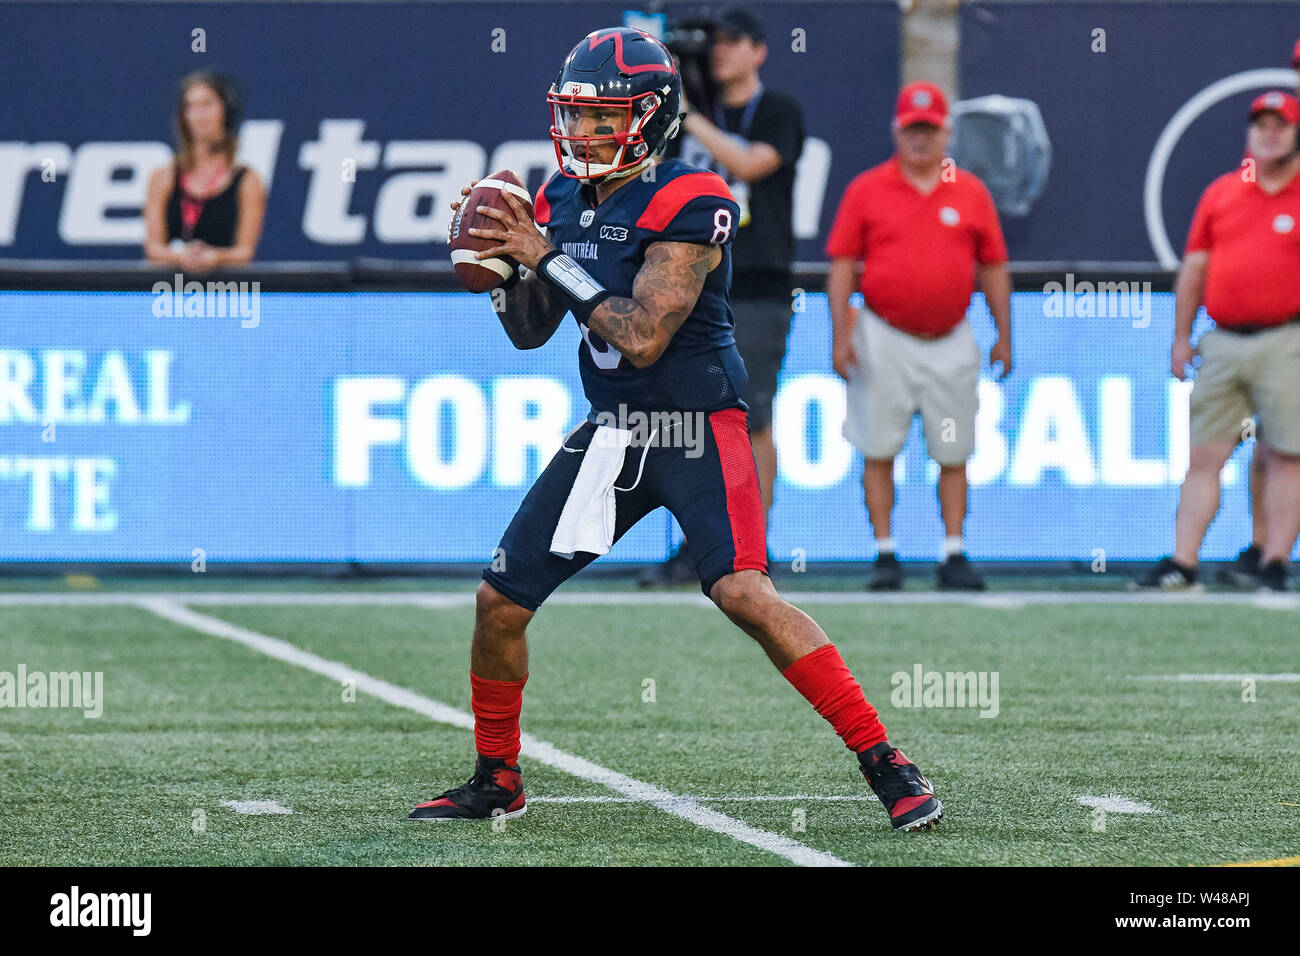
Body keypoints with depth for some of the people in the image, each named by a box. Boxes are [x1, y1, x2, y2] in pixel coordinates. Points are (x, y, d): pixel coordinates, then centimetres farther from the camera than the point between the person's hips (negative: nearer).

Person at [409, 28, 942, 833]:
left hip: (697, 429, -7)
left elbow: (642, 338, -25)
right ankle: (497, 781, 25)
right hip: (612, 432, 7)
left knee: (745, 593, -25)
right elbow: (529, 332, 13)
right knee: (500, 602, 5)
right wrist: (502, 262, -6)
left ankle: (887, 765, -18)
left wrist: (549, 258, -22)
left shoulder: (686, 207, -18)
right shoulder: (565, 199, 5)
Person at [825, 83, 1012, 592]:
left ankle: (954, 556, 7)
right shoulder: (865, 190, 2)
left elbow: (993, 268, 10)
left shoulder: (972, 193, 7)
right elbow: (842, 265, 2)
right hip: (885, 341, -1)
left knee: (953, 454, 3)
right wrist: (841, 335, -6)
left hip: (951, 344, 1)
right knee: (879, 451, -1)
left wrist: (1003, 336, 6)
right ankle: (885, 555, 5)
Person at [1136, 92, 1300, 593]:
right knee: (1202, 456, 2)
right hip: (1222, 341, 4)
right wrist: (1181, 337, 10)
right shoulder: (1220, 193, 12)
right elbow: (1194, 267, 14)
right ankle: (1182, 565, 3)